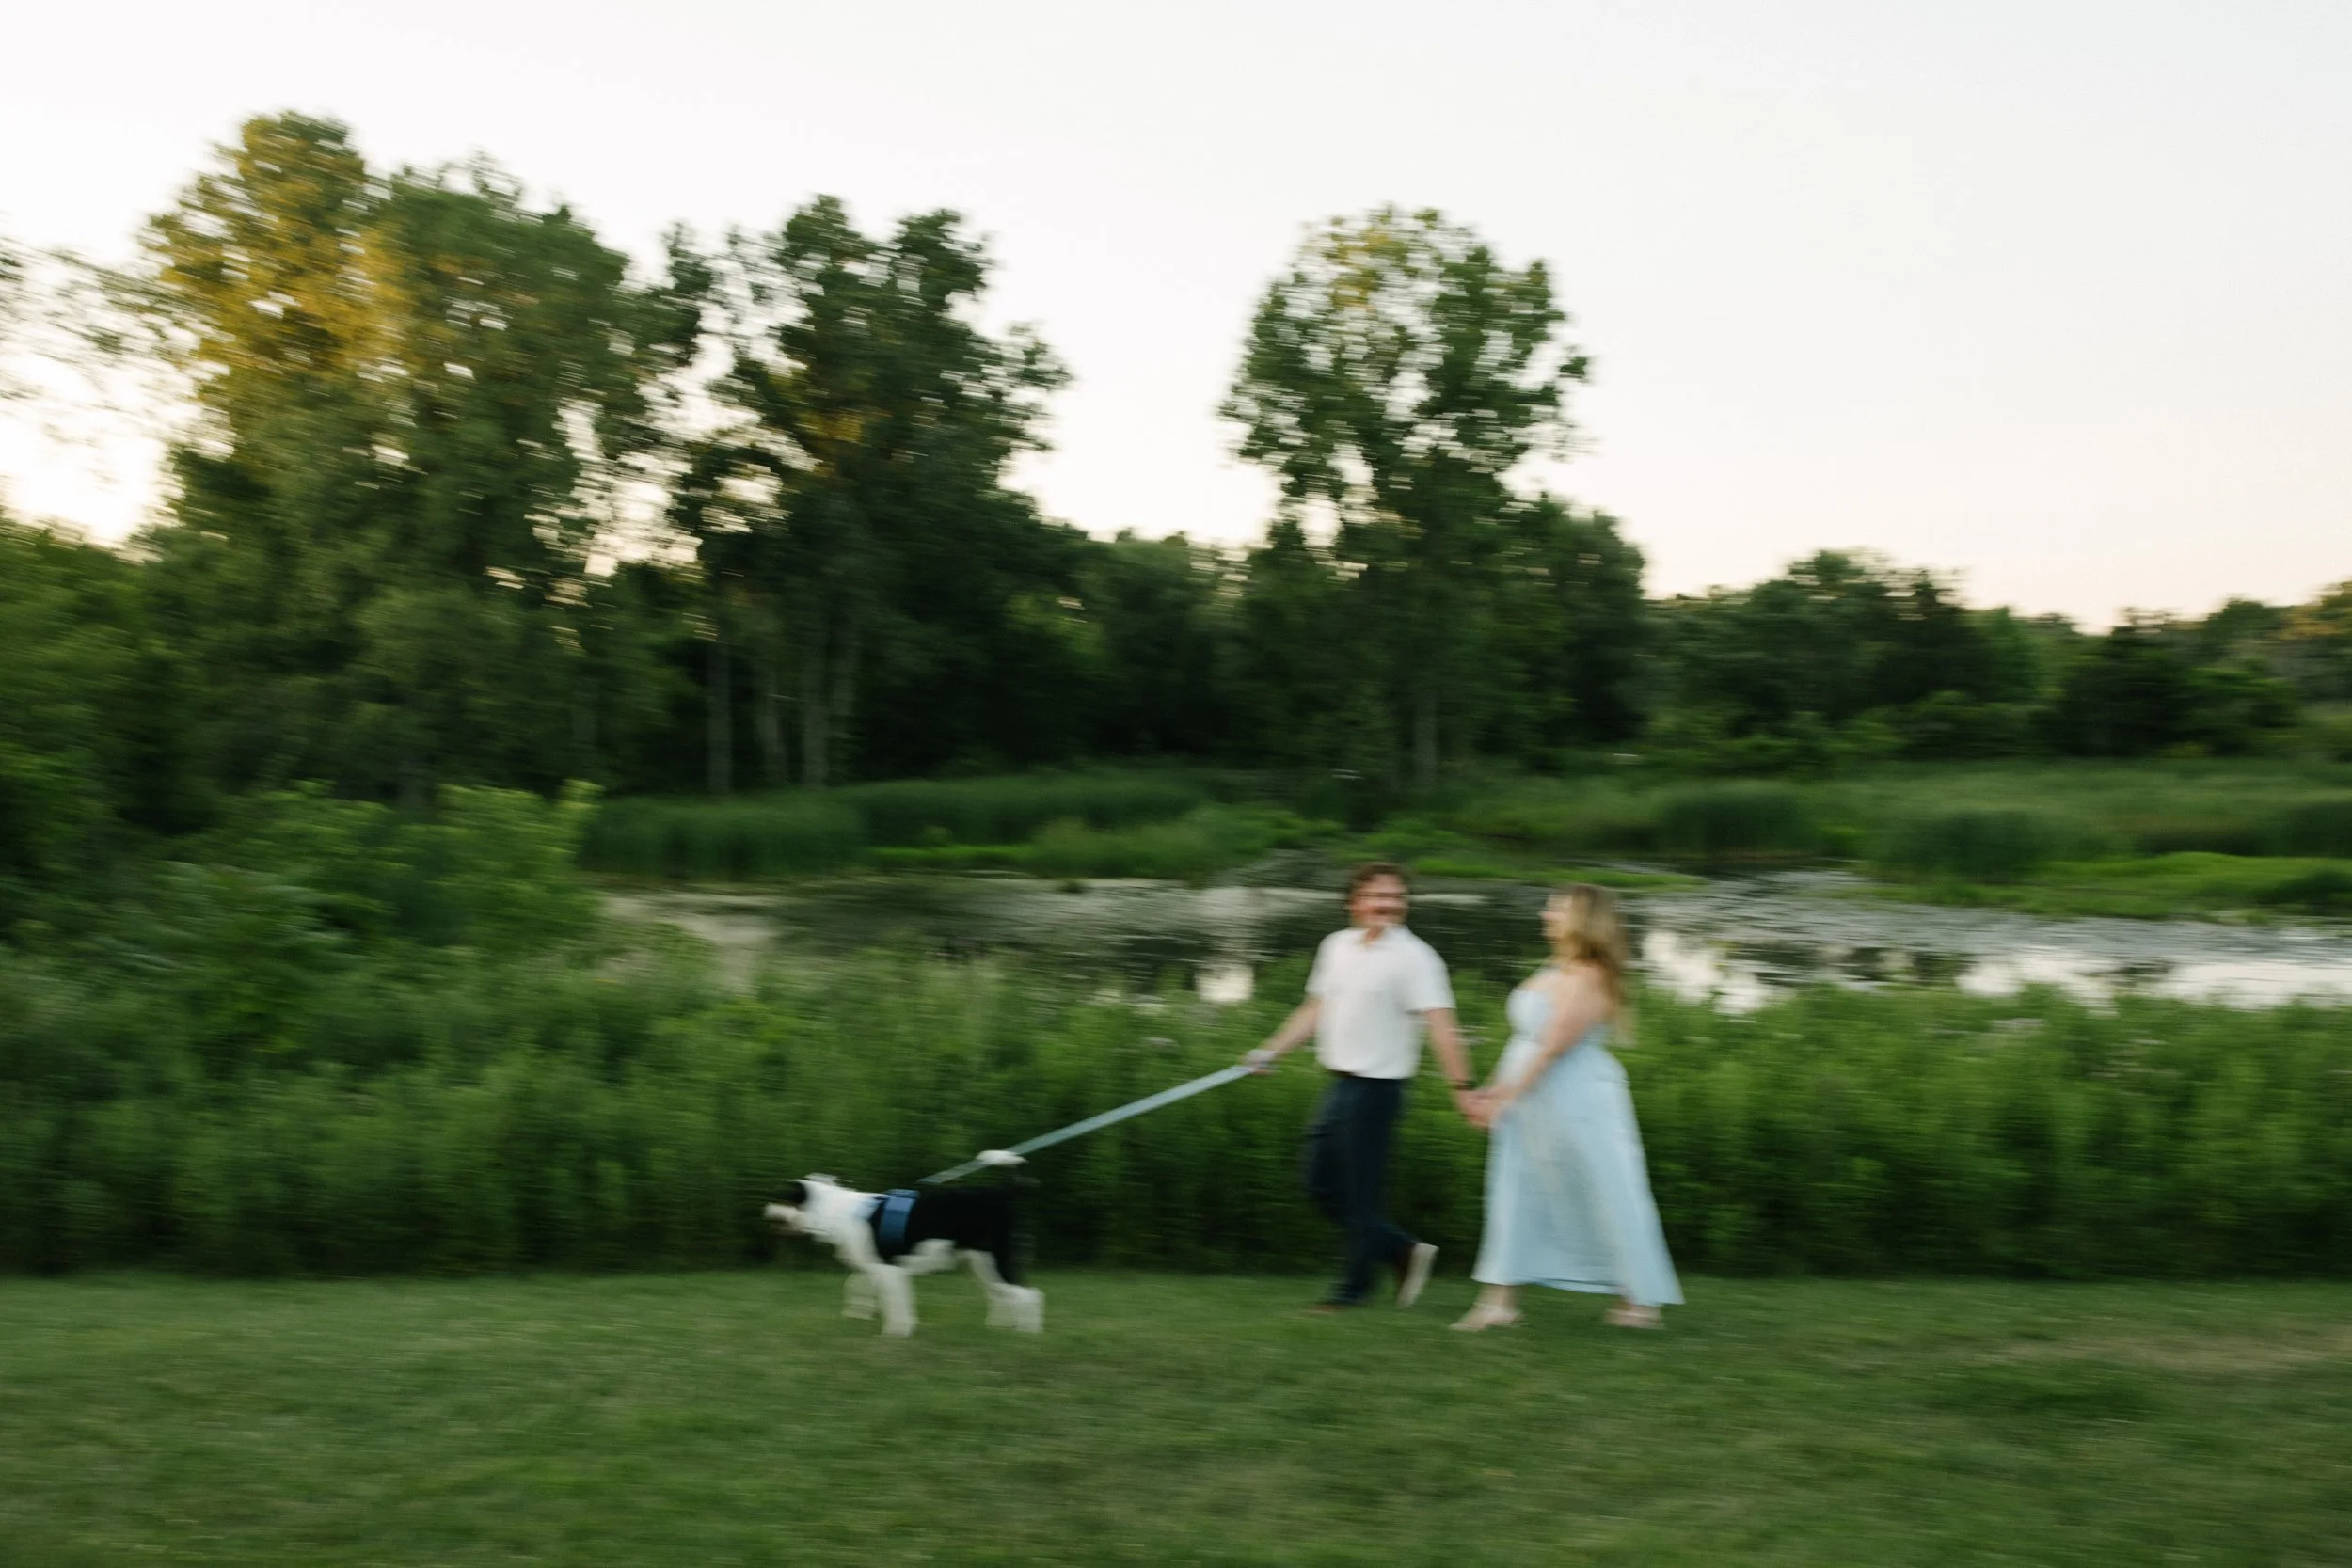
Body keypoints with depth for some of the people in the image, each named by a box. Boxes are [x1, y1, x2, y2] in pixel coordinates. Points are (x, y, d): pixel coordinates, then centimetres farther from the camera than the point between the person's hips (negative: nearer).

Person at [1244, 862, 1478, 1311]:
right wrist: (1271, 1050, 17)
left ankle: (1355, 1286, 16)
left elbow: (1440, 1024, -20)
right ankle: (1404, 1252, 24)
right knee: (1321, 1184, 13)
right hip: (1339, 1083, 8)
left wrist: (1461, 1086, -27)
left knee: (1362, 1190, -1)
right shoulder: (1336, 946, 10)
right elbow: (1315, 1009, 21)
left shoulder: (1413, 957, -12)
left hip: (1376, 1086, -8)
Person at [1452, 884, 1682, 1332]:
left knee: (1606, 1198, 1)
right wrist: (1496, 1089, 14)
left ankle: (1641, 1301, 14)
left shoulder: (1587, 979, -18)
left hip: (1575, 1105, -10)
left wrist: (1505, 1096, -19)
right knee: (1515, 1194, 6)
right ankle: (1501, 1299, 8)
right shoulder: (1555, 972, 12)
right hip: (1533, 1105, 10)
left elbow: (1553, 1047, -21)